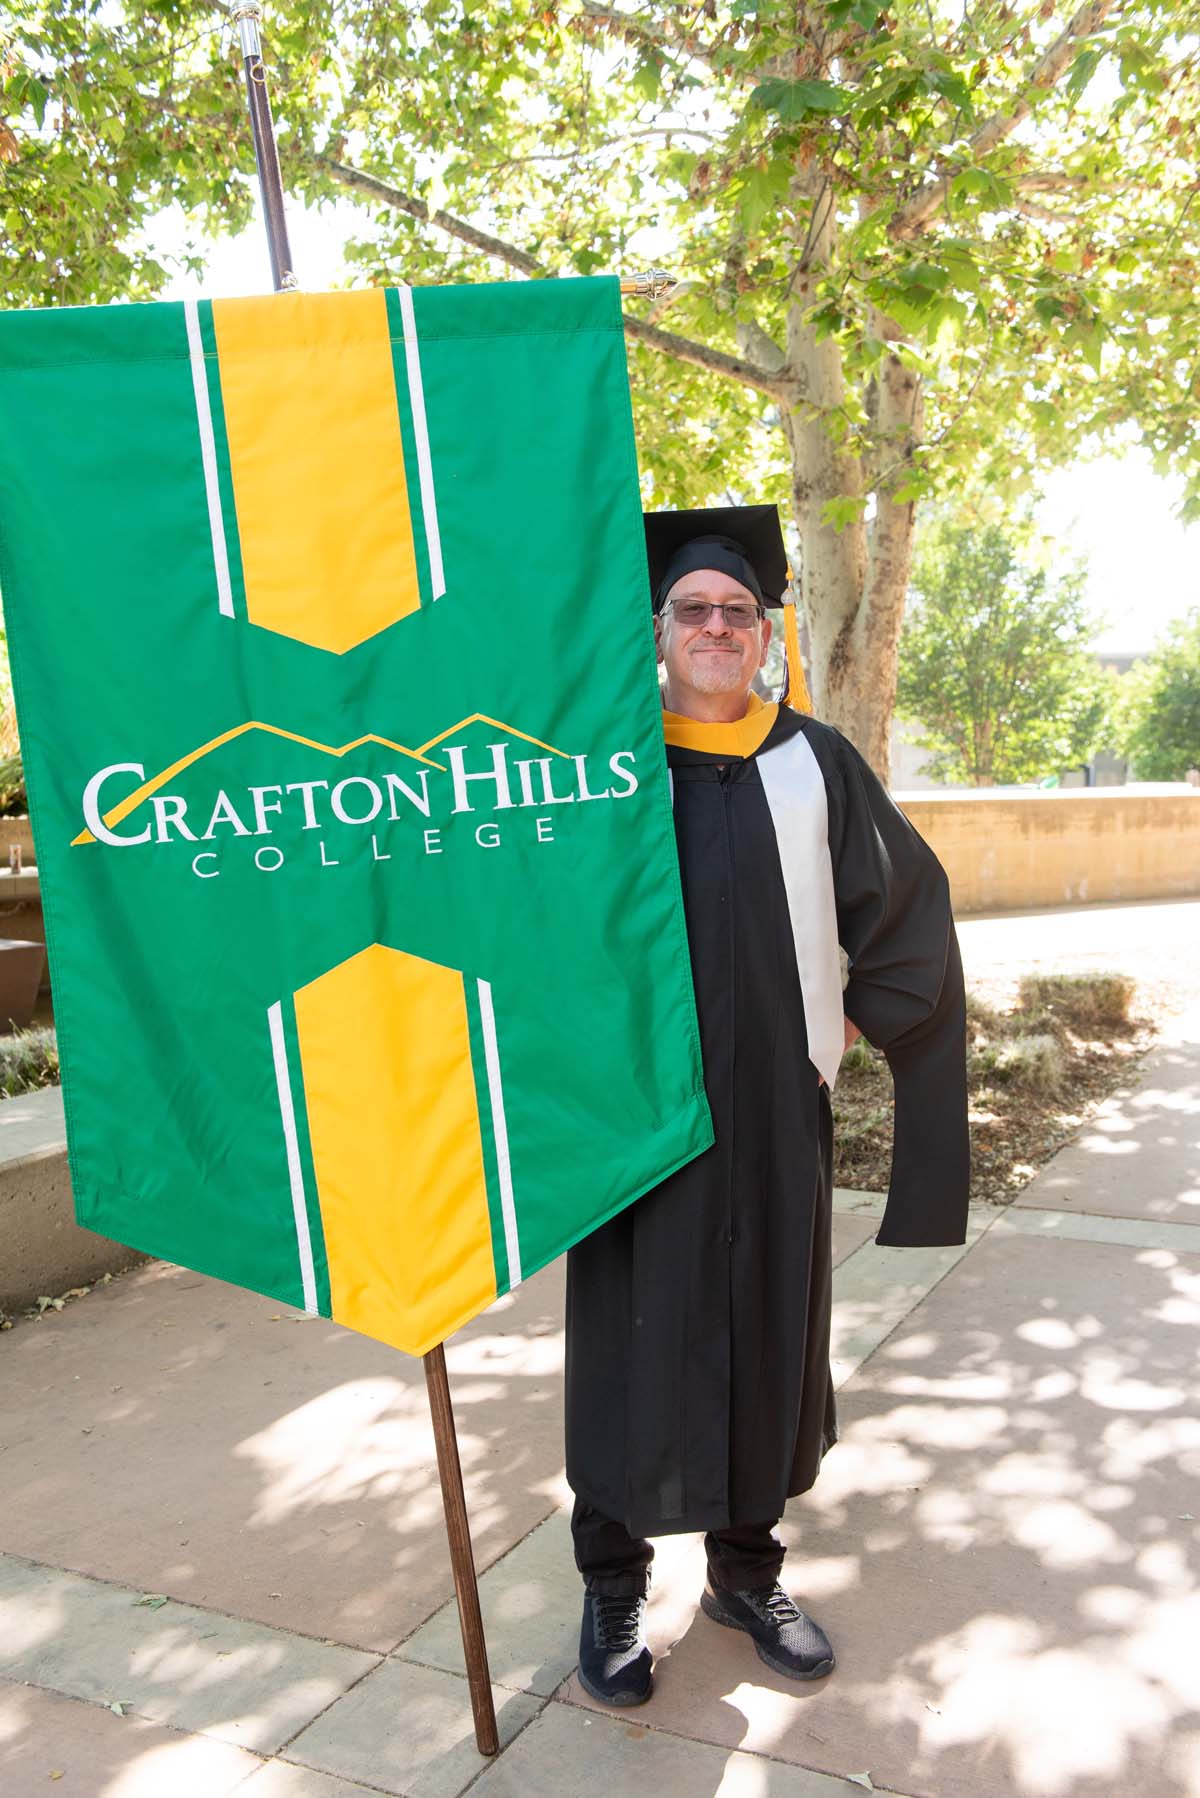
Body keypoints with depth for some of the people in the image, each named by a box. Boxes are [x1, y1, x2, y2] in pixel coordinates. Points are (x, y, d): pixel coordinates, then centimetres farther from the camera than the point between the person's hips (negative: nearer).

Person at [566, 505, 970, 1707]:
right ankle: (613, 1585, 27)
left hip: (774, 1110, 2)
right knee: (634, 1343, 6)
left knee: (765, 1334, 13)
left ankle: (745, 1569, 35)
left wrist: (860, 1020, 7)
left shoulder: (813, 764, 4)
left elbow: (909, 903, 11)